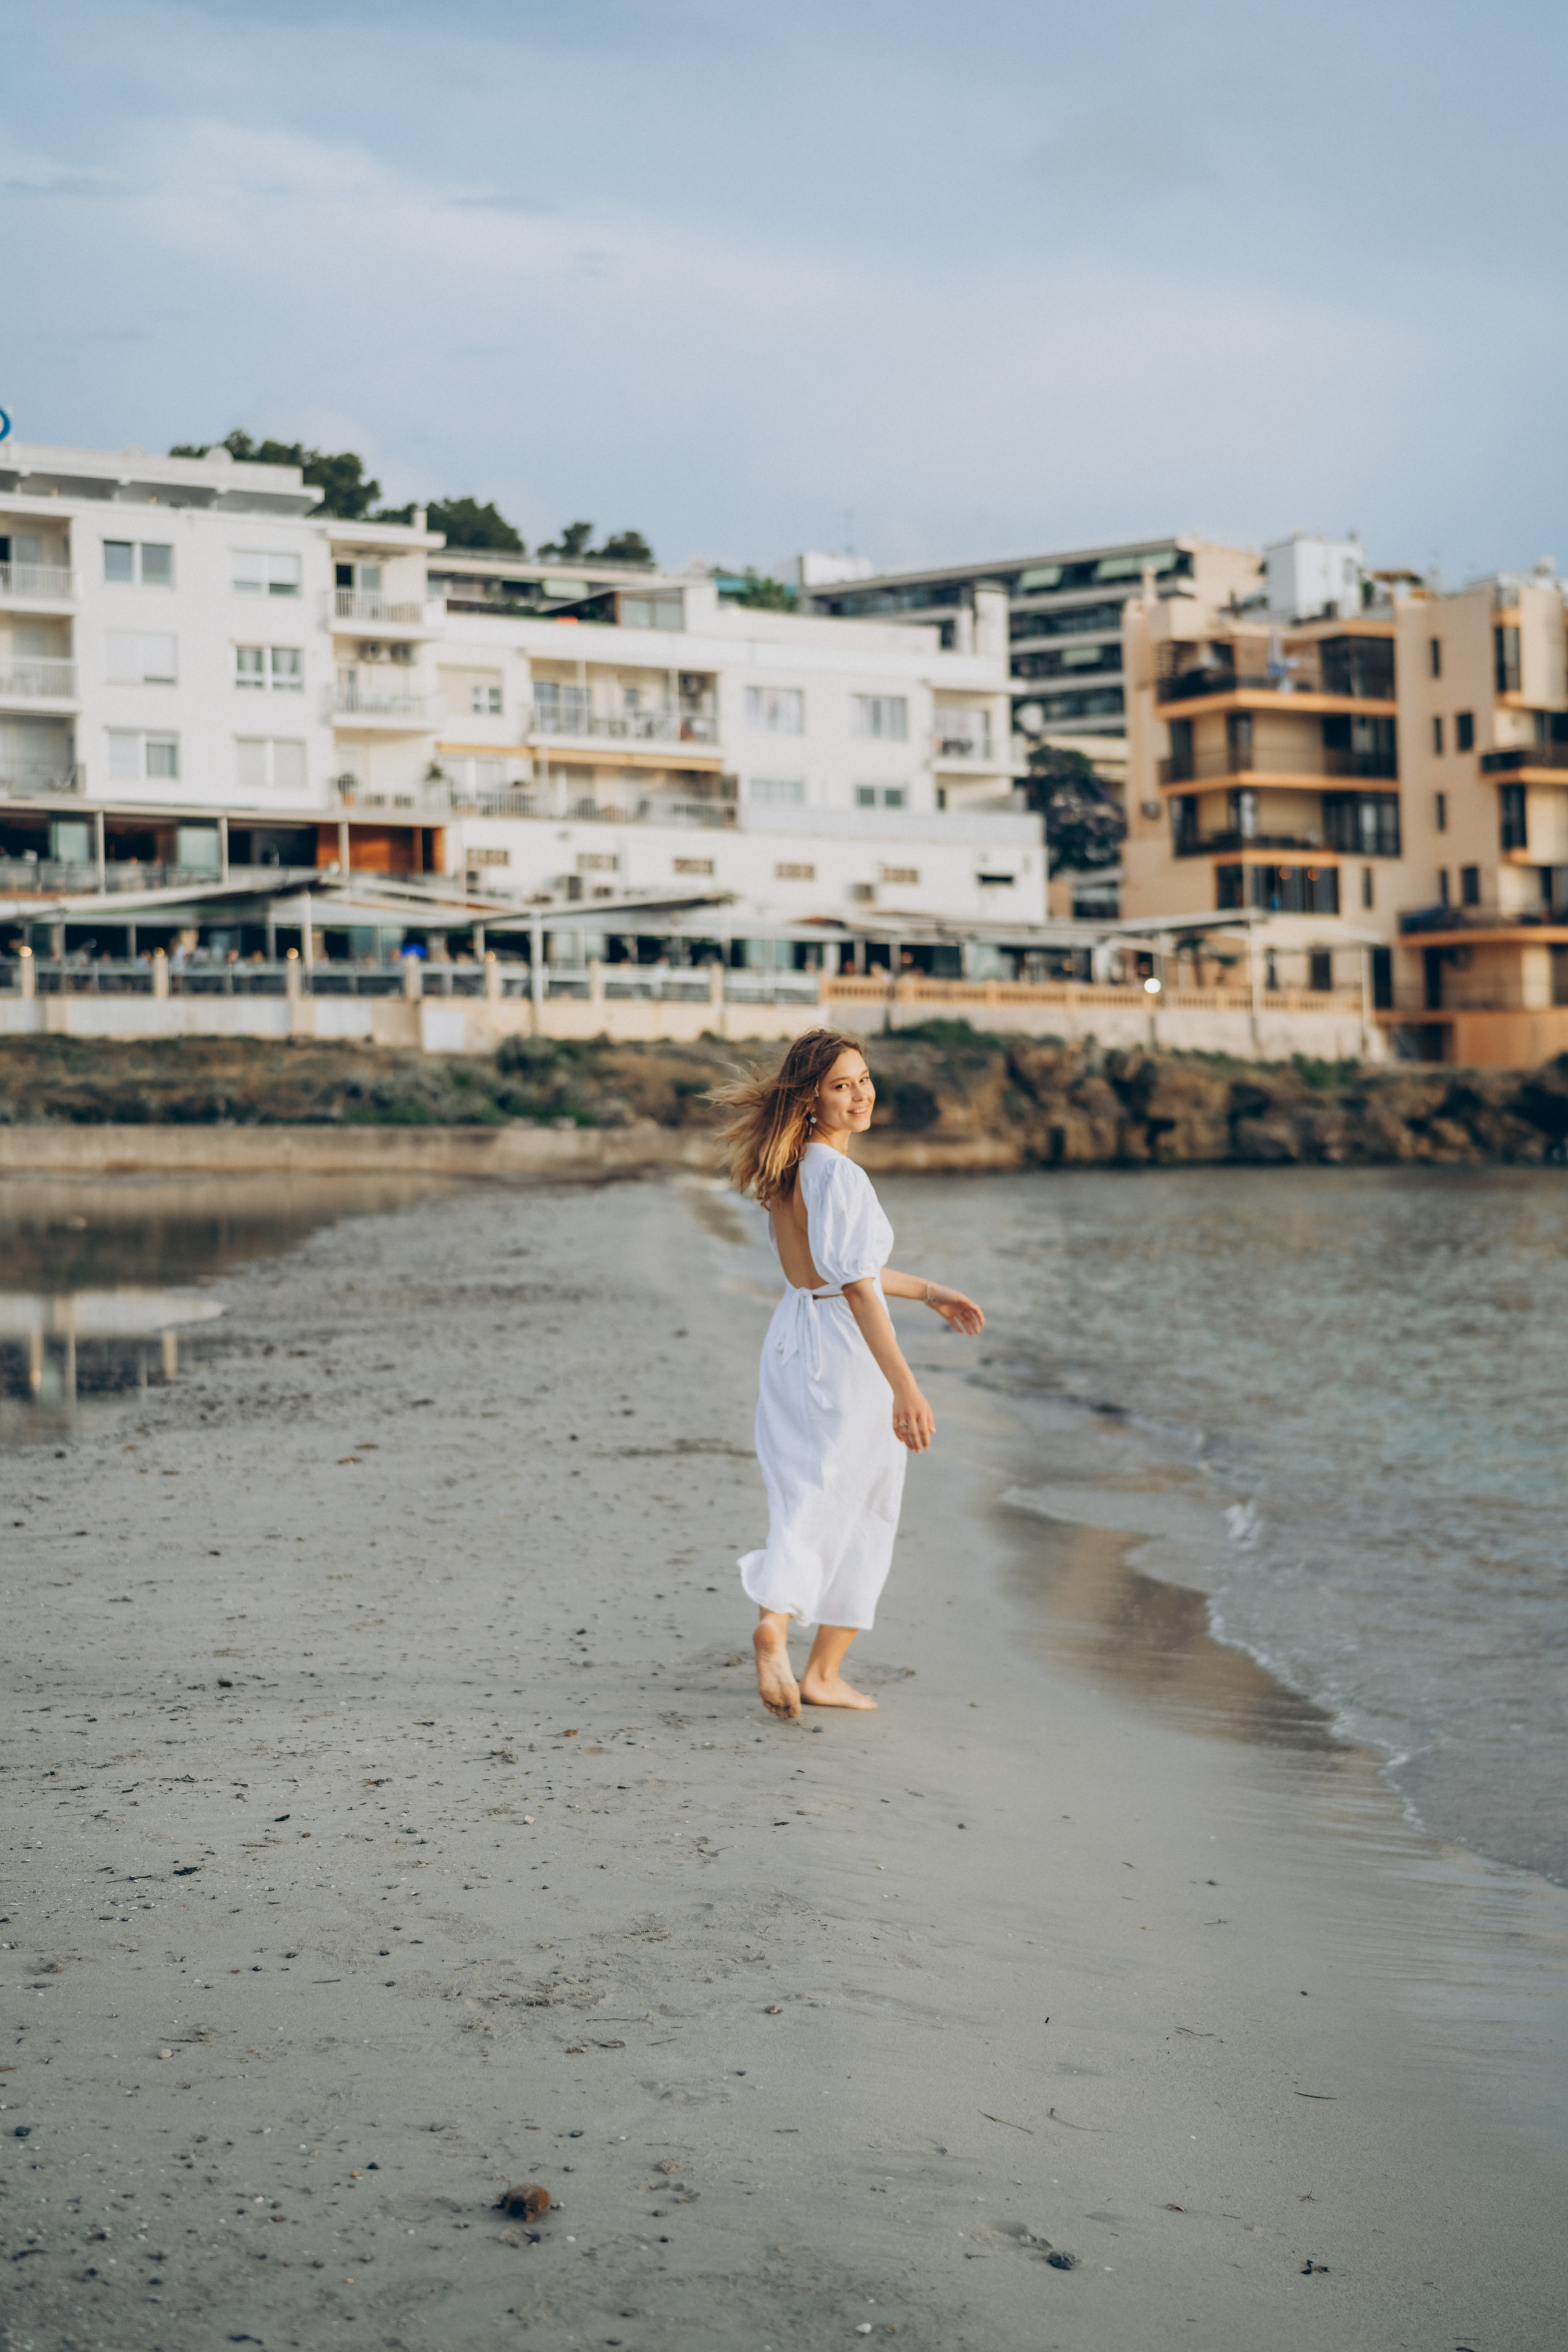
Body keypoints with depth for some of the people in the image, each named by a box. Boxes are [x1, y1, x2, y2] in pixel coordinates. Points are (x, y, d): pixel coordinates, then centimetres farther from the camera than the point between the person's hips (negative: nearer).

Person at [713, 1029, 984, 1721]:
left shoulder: (786, 1170, 8)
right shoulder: (839, 1175, -20)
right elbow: (858, 1288, -25)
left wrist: (930, 1293, 29)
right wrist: (905, 1388, -27)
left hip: (791, 1345, 7)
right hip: (846, 1356, -7)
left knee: (806, 1505, 10)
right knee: (862, 1514, 8)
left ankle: (775, 1619, -11)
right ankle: (824, 1673, 14)